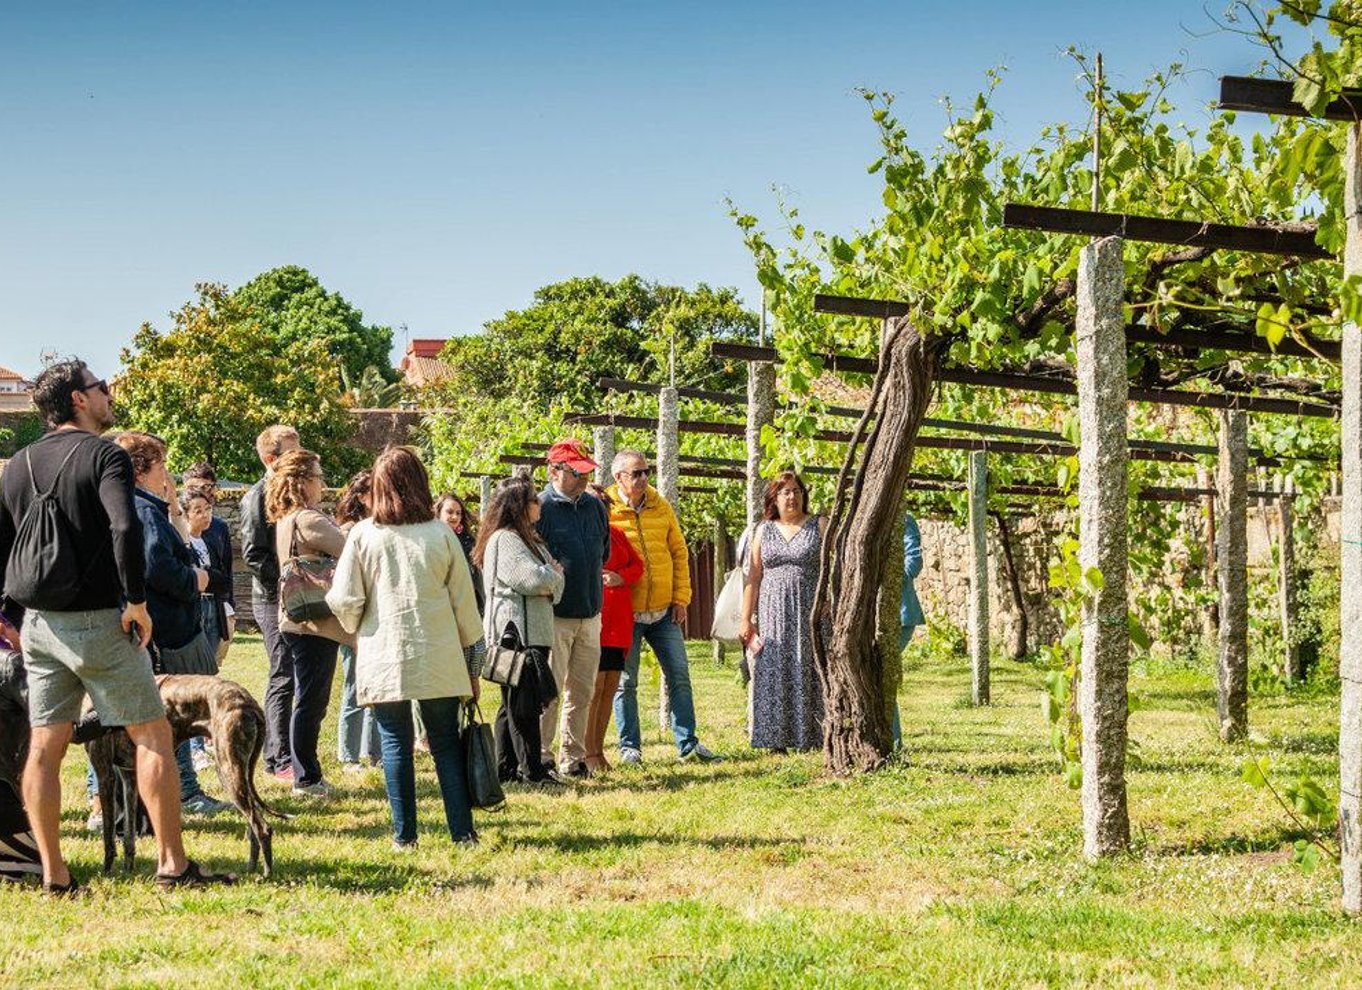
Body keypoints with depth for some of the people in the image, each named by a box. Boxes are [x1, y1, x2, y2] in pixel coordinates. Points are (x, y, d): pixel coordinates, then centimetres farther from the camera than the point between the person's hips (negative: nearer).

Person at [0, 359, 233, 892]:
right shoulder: (104, 455, -8)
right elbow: (124, 529, -23)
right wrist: (138, 601, -15)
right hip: (98, 621, -6)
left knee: (45, 745, 7)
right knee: (152, 734, 1)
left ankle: (53, 873, 7)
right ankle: (173, 863, -1)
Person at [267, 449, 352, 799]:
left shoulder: (285, 520, 14)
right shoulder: (309, 519, -17)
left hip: (295, 621, 10)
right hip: (316, 623, -10)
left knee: (309, 700, 15)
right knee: (311, 702, -3)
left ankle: (307, 775, 21)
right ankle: (306, 778, 2)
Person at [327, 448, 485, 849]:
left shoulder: (363, 535, -3)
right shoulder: (441, 534, 0)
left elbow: (344, 601, -2)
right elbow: (464, 602, 5)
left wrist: (356, 627, 21)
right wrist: (472, 660, 14)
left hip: (383, 658, -1)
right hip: (438, 658, 1)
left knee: (395, 744, 5)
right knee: (446, 741, 7)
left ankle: (404, 834, 6)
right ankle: (462, 831, 6)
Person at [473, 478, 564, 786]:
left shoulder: (528, 539, 20)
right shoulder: (504, 540, -13)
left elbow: (554, 581, 14)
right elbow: (535, 580, -21)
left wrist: (550, 579, -9)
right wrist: (553, 573, -1)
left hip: (533, 631, 10)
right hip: (515, 631, -10)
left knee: (513, 703, 12)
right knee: (523, 705, -8)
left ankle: (506, 767, 16)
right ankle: (532, 769, -6)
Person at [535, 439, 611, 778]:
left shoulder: (595, 507, 11)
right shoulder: (540, 508, -10)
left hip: (590, 614, 7)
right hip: (554, 616, -6)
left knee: (582, 690, 10)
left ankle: (573, 757, 19)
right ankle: (541, 758, 3)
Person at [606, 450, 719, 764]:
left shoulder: (661, 507, 6)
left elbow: (679, 552, 10)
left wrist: (681, 597, 4)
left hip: (663, 610, 4)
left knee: (679, 676, 6)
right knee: (626, 682, 3)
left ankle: (688, 743, 14)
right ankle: (629, 746, 13)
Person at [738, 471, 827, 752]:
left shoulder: (819, 527, 4)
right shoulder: (764, 531, 12)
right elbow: (754, 577, 11)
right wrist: (746, 619, 6)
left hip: (810, 612, -2)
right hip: (774, 614, 2)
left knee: (809, 673, -5)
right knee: (775, 674, 0)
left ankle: (815, 736, -2)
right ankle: (777, 739, 3)